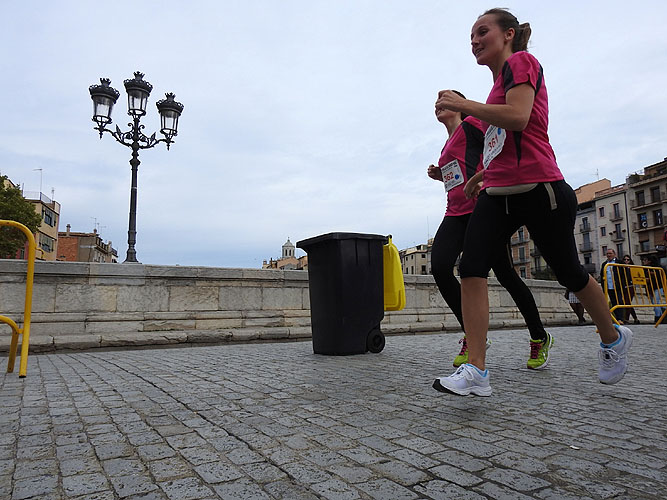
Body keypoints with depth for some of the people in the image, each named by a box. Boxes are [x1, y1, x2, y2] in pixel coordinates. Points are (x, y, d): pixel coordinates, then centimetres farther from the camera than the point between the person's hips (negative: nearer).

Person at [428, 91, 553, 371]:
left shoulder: (471, 125, 4)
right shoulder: (447, 147, 27)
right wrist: (441, 176, 17)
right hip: (457, 213, 7)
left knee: (505, 275, -3)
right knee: (439, 266, -16)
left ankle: (539, 339, 17)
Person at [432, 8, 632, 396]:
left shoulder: (521, 61, -3)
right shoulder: (500, 82, 23)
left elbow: (518, 118, -21)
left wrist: (461, 104, -14)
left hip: (538, 189, -8)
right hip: (499, 194, 8)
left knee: (570, 273, 8)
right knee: (471, 268, -12)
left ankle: (614, 338, 36)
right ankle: (476, 371, -13)